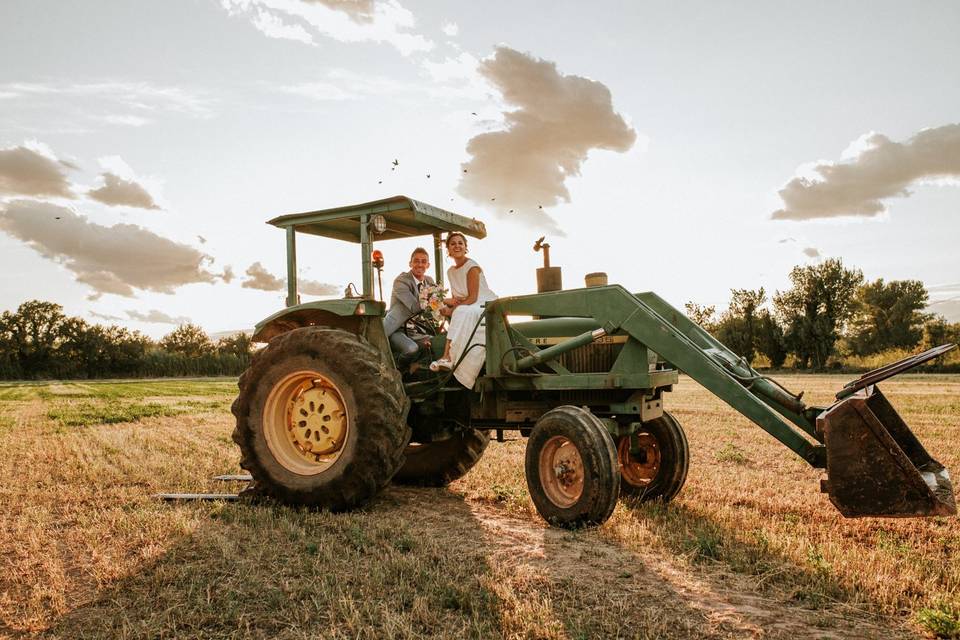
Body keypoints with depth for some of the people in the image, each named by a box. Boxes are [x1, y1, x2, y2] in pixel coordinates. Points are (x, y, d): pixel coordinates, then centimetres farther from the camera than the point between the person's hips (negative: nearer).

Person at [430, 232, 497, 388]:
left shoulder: (472, 267, -11)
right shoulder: (451, 271, 13)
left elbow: (472, 298, -16)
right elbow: (456, 298, 13)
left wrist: (452, 310, -20)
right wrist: (449, 302, -11)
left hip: (485, 305, -7)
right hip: (467, 310, 7)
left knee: (461, 313, -34)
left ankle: (448, 357, -38)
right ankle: (448, 359, -33)